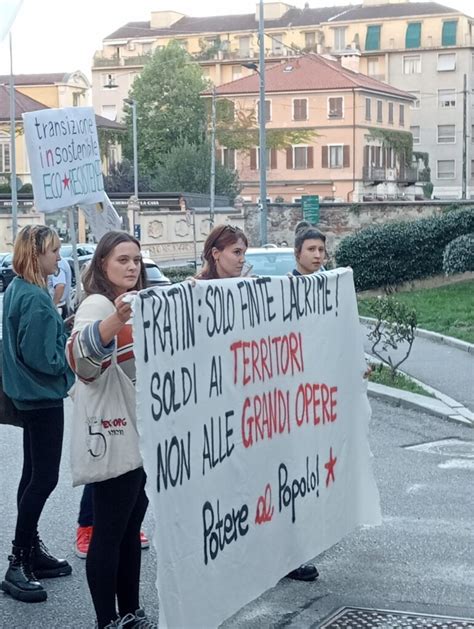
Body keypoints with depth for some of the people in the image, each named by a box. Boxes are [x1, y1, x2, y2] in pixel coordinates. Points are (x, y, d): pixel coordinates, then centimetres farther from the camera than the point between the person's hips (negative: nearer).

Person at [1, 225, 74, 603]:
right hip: (42, 398, -10)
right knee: (44, 478, -7)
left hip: (31, 397, 10)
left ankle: (31, 550, 25)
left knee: (35, 474, 16)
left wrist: (62, 331, 5)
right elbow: (44, 358, -23)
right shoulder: (35, 299, -21)